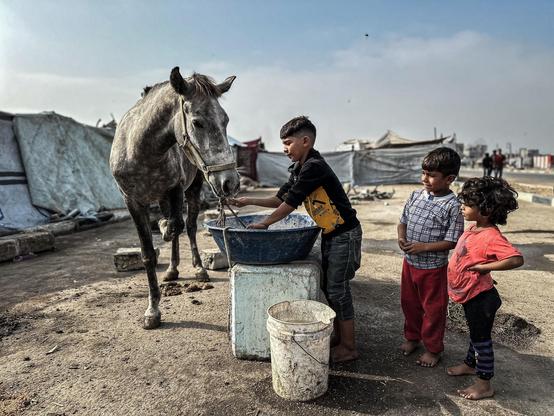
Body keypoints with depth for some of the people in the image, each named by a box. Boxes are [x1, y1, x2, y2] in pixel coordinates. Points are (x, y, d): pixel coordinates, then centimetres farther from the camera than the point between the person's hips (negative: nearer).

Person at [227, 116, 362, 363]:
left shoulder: (314, 167, -21)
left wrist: (264, 223, -12)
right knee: (328, 287, 16)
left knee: (337, 289, -2)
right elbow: (281, 199, 13)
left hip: (344, 234, -9)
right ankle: (338, 336, 31)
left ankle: (349, 347, 13)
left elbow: (291, 203, -21)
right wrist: (250, 201, 5)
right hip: (329, 234, 9)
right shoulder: (299, 169, 8)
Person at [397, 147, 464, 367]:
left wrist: (423, 247, -24)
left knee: (433, 308, 12)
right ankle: (412, 337, 43)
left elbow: (452, 241, -17)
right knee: (409, 303, 21)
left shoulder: (453, 206, -17)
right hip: (409, 262, 6)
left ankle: (433, 349, 30)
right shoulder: (415, 196, 0)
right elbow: (403, 221, 11)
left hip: (434, 267, -6)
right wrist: (401, 237, -9)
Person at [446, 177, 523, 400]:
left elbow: (516, 259, -39)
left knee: (481, 338, 7)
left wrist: (483, 267, -32)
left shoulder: (492, 237, -28)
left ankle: (484, 385, 24)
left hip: (480, 297, -9)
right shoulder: (474, 227, -1)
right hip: (469, 294, 9)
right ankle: (471, 364, 48)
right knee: (475, 332, 27)